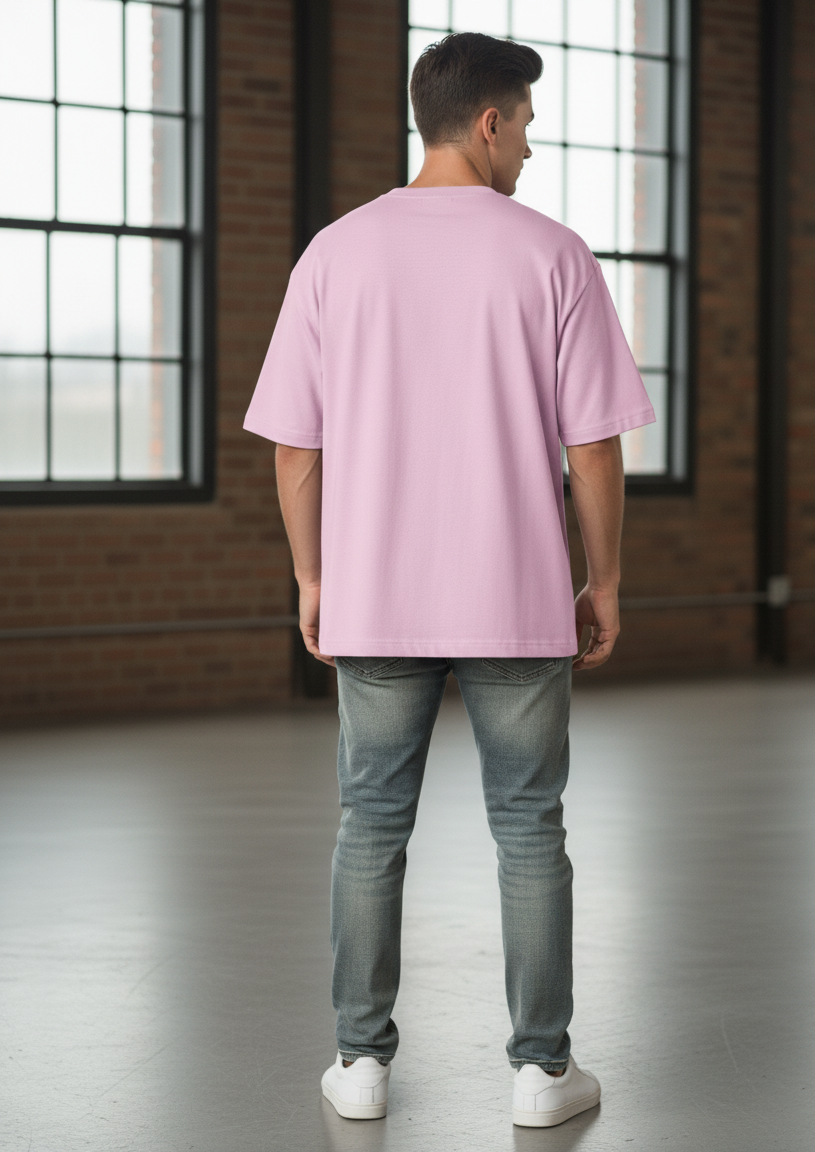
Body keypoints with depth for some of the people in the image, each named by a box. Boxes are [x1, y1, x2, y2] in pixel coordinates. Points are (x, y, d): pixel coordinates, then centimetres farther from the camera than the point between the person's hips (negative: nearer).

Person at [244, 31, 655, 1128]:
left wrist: (311, 580, 11)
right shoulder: (553, 255, -6)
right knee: (529, 831, 8)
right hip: (519, 598, -2)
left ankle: (362, 1059, 14)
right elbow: (593, 443, -6)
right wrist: (605, 581, 4)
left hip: (375, 597, 2)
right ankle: (543, 1064, 12)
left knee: (372, 829, 11)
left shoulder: (335, 254, 0)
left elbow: (295, 443, 1)